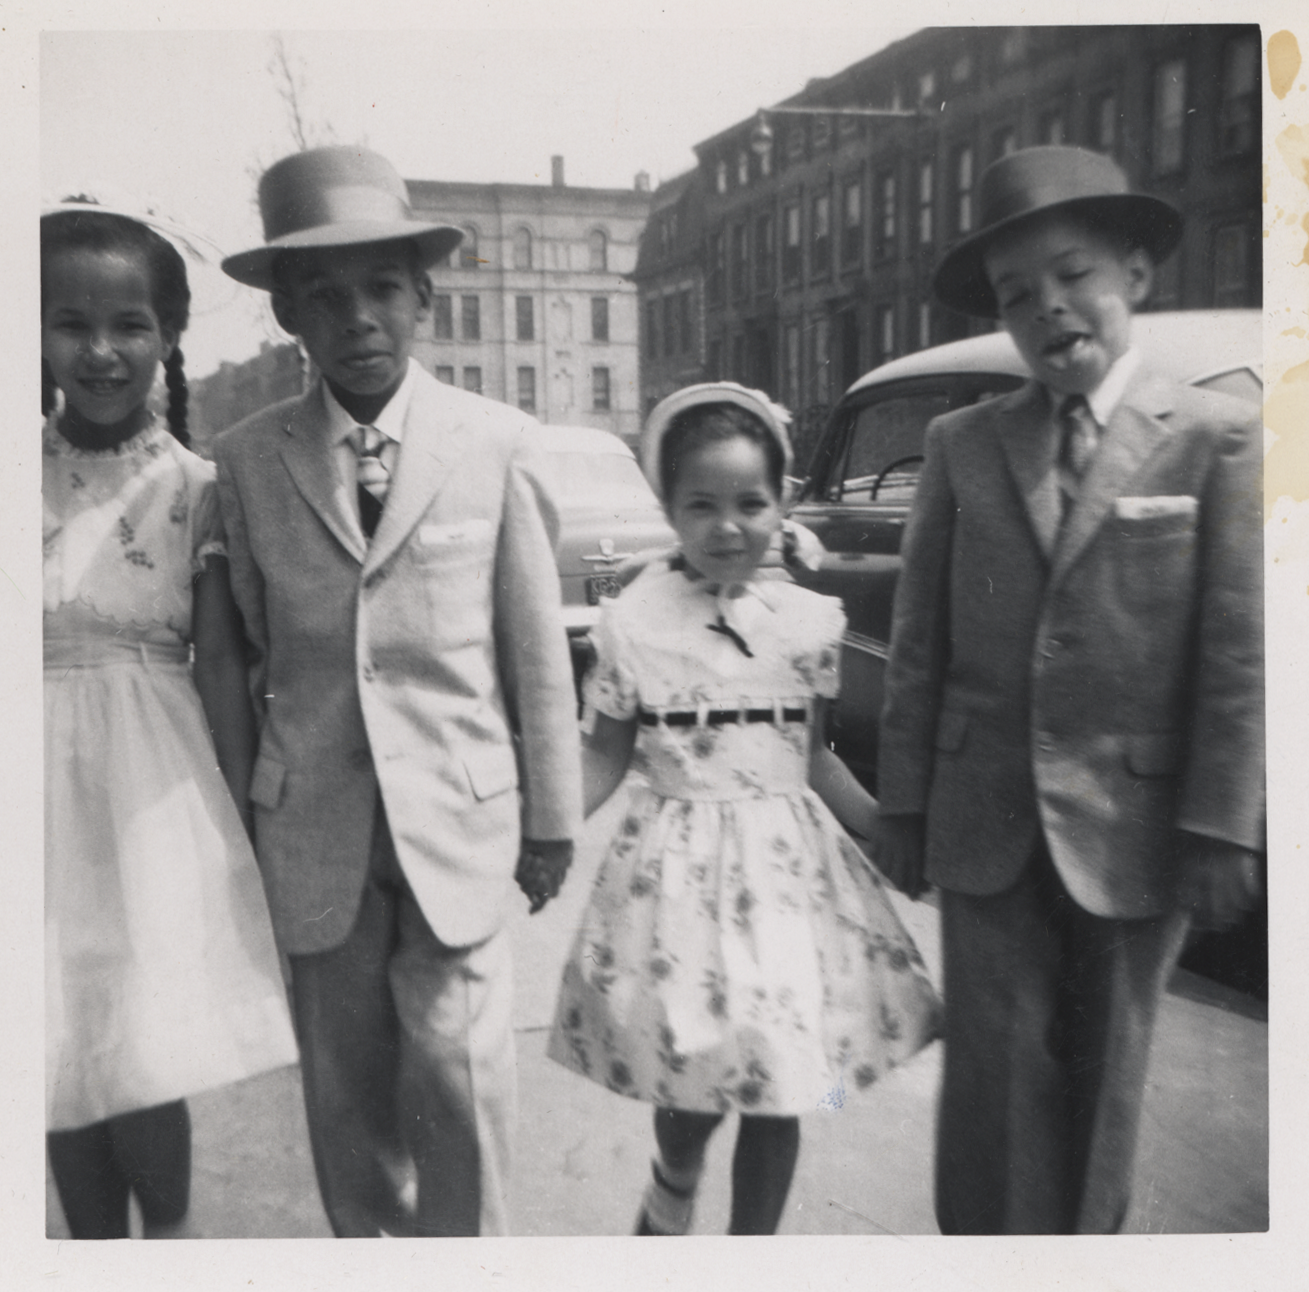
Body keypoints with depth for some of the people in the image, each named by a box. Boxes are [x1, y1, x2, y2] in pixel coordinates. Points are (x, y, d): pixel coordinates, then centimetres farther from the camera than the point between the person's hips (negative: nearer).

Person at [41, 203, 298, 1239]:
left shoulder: (194, 487, -2)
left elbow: (222, 661, -2)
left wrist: (238, 823, -5)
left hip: (154, 782, -2)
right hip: (41, 775, 2)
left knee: (147, 1057, 0)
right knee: (61, 1066, 10)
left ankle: (172, 1239, 29)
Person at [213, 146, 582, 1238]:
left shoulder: (498, 443, -4)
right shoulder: (247, 458, 1)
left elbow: (536, 646, -1)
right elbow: (247, 652, 4)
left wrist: (552, 819, 3)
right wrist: (244, 811, 6)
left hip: (459, 812, -1)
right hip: (311, 825, 2)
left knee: (455, 1067, -4)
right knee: (345, 1088, 13)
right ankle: (367, 1246, 36)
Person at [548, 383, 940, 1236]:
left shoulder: (811, 621, 0)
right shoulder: (634, 623, -6)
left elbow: (815, 759, 9)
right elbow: (606, 757, 1)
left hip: (790, 865, 2)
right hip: (680, 865, -2)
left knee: (780, 1078, 8)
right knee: (692, 1071, 5)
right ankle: (675, 1184, 41)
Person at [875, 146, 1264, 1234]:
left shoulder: (1216, 437, -2)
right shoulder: (962, 444, 3)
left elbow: (1239, 651, -5)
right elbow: (919, 644, 2)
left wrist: (1220, 828, -8)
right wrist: (904, 807, 2)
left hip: (1134, 829, -1)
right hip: (985, 826, 1)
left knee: (1102, 1077, 14)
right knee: (995, 1077, 6)